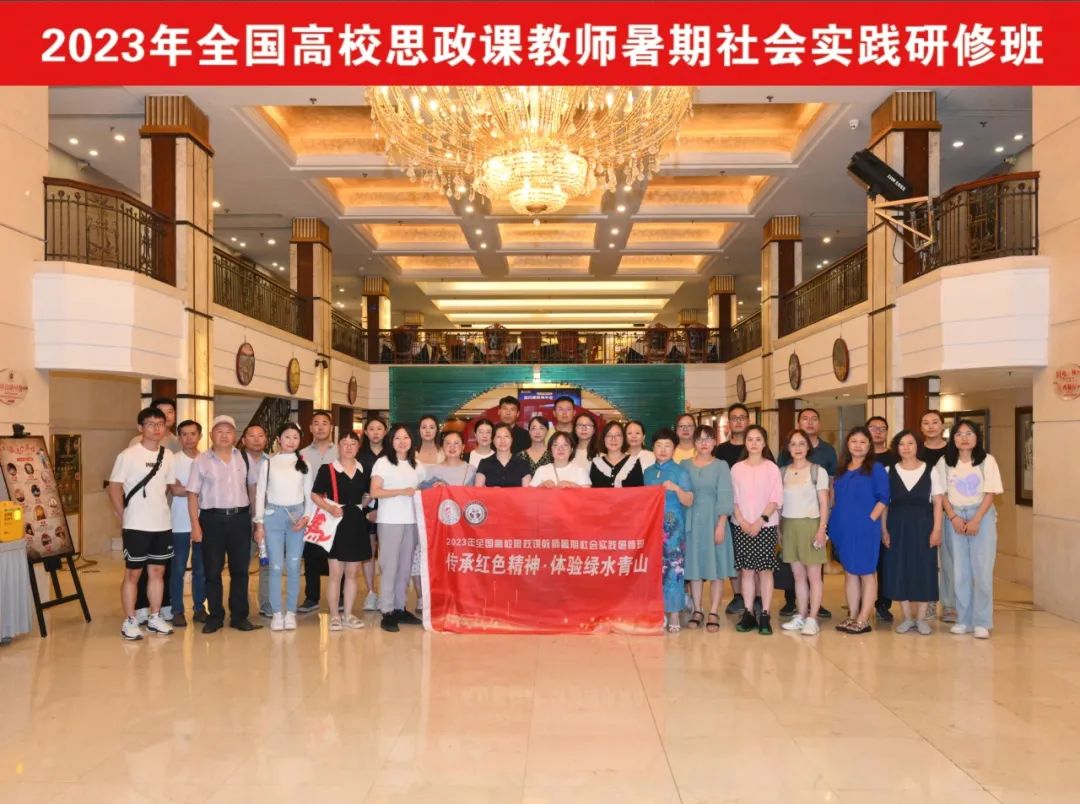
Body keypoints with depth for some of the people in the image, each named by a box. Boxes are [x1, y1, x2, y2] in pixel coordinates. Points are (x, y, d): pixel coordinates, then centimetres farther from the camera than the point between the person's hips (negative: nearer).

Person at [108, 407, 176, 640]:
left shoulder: (167, 455, 5)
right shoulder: (128, 455, -9)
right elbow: (114, 488, -6)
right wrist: (124, 517, -5)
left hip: (163, 525, 5)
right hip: (136, 526, -5)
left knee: (157, 571, 11)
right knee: (133, 573, 3)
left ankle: (155, 617, 22)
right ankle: (129, 621, 13)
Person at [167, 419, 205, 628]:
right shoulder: (173, 460, -2)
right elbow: (175, 490, -11)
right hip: (180, 523, -2)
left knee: (201, 569, 9)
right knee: (178, 569, 3)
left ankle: (199, 608, 20)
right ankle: (177, 611, 13)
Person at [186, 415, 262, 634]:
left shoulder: (243, 458, 7)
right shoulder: (202, 460, 1)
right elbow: (193, 494, 0)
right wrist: (195, 525, -7)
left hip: (240, 518, 2)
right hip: (212, 519, -2)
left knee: (240, 569, 6)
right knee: (212, 570, 4)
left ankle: (239, 616, 15)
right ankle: (215, 616, 16)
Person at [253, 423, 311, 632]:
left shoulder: (304, 464, 8)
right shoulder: (269, 463, 4)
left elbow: (309, 494, 9)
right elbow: (260, 493, 5)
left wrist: (307, 517, -5)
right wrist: (259, 523, 1)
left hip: (297, 516, 1)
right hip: (273, 515, -1)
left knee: (293, 567, 3)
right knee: (276, 567, -2)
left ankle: (291, 612, 12)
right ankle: (277, 613, 7)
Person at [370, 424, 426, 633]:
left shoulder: (417, 465, 14)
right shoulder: (383, 462, -2)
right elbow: (375, 492, -10)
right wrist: (402, 491, -17)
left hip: (411, 521, 5)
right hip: (389, 521, -5)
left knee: (405, 566, 8)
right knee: (390, 566, -4)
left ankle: (399, 607, 18)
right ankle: (387, 611, 2)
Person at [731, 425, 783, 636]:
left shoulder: (771, 468, 0)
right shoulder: (737, 468, 5)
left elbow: (776, 499, -5)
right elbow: (733, 498, 4)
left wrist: (760, 521, -12)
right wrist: (742, 521, -8)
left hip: (766, 526, -2)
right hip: (742, 526, 2)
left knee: (764, 570, 0)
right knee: (746, 570, 4)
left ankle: (765, 616, 5)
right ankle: (748, 614, 11)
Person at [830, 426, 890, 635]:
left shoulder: (875, 468, -3)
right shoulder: (842, 469, 13)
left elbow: (883, 498, -8)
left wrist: (870, 520, -15)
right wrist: (836, 521, 8)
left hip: (865, 529, -6)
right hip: (844, 529, 6)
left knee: (866, 573, 1)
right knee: (850, 572, 10)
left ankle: (863, 620, 4)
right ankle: (852, 616, 17)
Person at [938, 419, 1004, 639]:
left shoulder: (987, 460, -2)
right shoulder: (945, 462, 4)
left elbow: (990, 493, -5)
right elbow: (943, 494, 4)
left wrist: (976, 520, -13)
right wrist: (953, 518, -8)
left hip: (982, 516, -2)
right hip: (955, 517, 2)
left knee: (982, 570, -4)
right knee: (959, 571, 4)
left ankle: (981, 622, 3)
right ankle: (964, 620, 12)